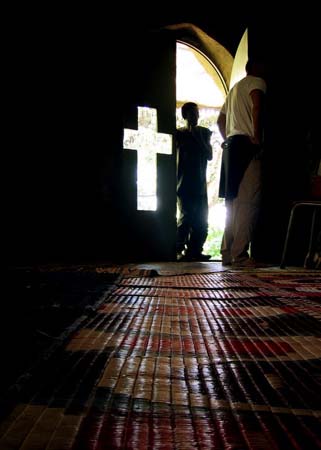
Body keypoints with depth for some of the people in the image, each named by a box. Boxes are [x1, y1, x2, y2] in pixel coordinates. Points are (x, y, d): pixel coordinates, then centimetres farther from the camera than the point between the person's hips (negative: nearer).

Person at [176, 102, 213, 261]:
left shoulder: (204, 132, 13)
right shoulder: (179, 133, 6)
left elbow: (209, 156, 2)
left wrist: (198, 138, -4)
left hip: (200, 184, 4)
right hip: (184, 184, -4)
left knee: (202, 220, 0)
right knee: (186, 218, -11)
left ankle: (195, 251, 5)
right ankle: (179, 251, -8)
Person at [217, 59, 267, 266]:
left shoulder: (235, 88, 30)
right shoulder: (257, 82, 3)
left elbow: (220, 120, 32)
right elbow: (257, 106, -19)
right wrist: (258, 138, -19)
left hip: (231, 146, 9)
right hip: (246, 145, -9)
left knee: (234, 202, 9)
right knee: (248, 202, -14)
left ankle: (228, 253, 8)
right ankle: (240, 254, -18)